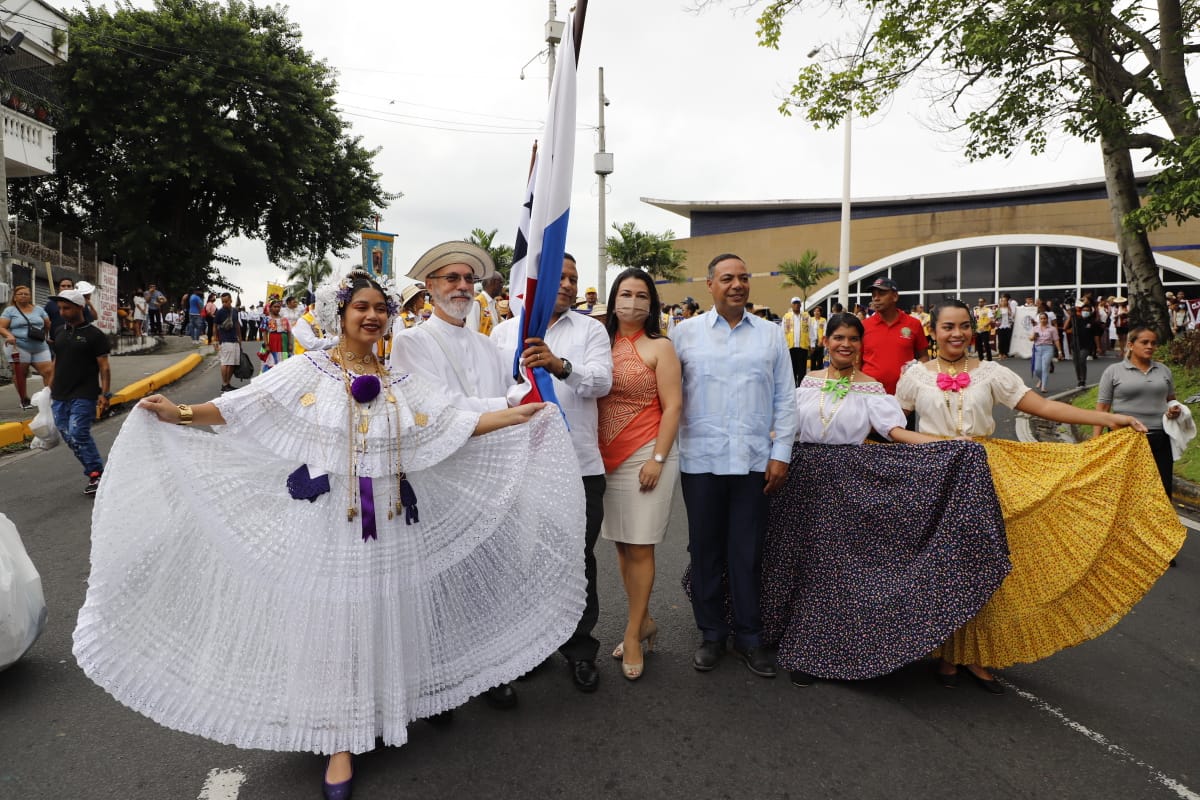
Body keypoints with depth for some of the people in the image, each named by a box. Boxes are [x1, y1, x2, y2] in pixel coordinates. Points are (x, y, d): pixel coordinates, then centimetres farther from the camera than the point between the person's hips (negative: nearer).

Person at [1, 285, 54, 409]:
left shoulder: (39, 309, 15)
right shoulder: (10, 311, 5)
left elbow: (48, 325, 19)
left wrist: (48, 337, 9)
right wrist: (9, 335, -19)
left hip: (40, 348, 2)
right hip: (19, 348, -2)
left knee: (49, 371, -10)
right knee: (20, 374, 2)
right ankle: (24, 400, 10)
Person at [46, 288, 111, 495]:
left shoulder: (94, 335, -6)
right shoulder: (61, 332, 12)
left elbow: (104, 367, -7)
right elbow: (56, 362, 20)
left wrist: (104, 394, -13)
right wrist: (51, 387, 16)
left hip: (84, 396, -7)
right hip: (60, 396, 7)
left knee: (77, 435, -15)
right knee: (68, 436, 6)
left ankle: (97, 474, -5)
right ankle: (95, 472, 16)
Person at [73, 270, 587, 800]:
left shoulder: (399, 382, 9)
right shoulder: (308, 370, -1)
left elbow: (452, 427, 6)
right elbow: (245, 407, -7)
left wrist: (516, 416, 3)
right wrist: (180, 414, -19)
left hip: (390, 525, 3)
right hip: (327, 524, -3)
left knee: (385, 616, 11)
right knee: (332, 619, 3)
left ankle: (387, 710, 32)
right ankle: (341, 740, 17)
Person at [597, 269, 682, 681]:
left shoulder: (659, 347, -3)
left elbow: (673, 406, -7)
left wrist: (658, 459, -14)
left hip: (646, 456, -5)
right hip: (608, 457, 5)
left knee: (639, 547, 0)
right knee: (621, 544, 10)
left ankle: (634, 633, 12)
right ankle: (644, 622, 25)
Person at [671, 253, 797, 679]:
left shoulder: (770, 335, 8)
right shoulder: (686, 332, 4)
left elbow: (785, 399, 7)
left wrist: (781, 453, 1)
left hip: (755, 461, 1)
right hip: (701, 460, 0)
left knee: (747, 552, 8)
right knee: (706, 550, 9)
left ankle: (749, 636, 23)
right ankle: (711, 634, 24)